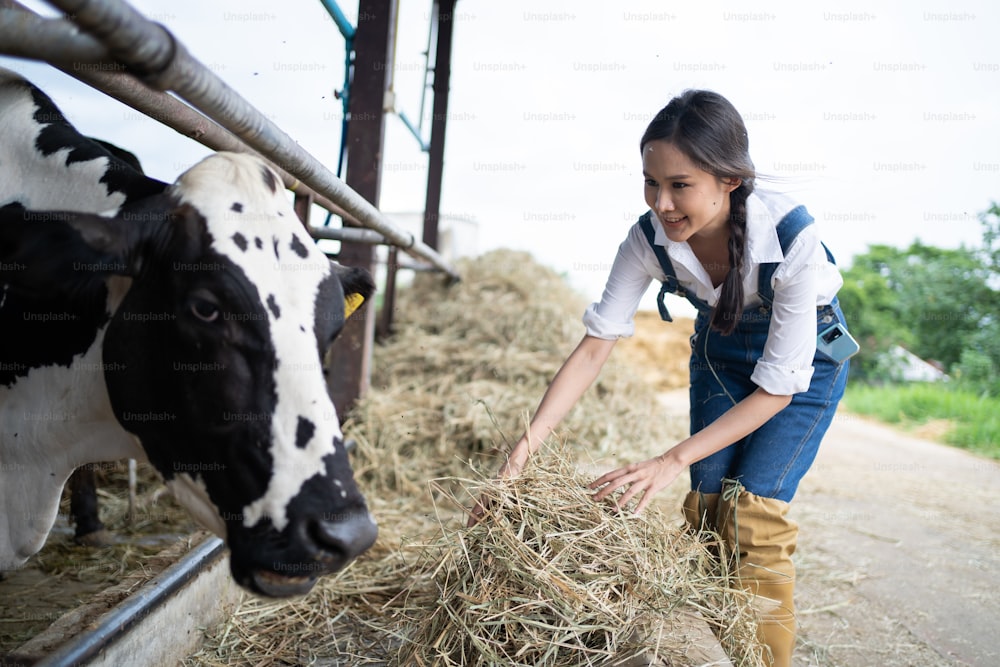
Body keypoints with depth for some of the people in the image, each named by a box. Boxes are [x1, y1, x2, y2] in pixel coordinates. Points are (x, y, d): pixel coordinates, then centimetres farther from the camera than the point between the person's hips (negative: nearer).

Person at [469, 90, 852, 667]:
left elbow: (779, 385, -30)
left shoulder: (793, 237, -36)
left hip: (806, 358, -3)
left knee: (756, 510, -14)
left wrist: (673, 460, -34)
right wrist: (523, 452, -30)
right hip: (720, 351, 4)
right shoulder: (650, 239, -26)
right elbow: (594, 348, -23)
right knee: (707, 503, -3)